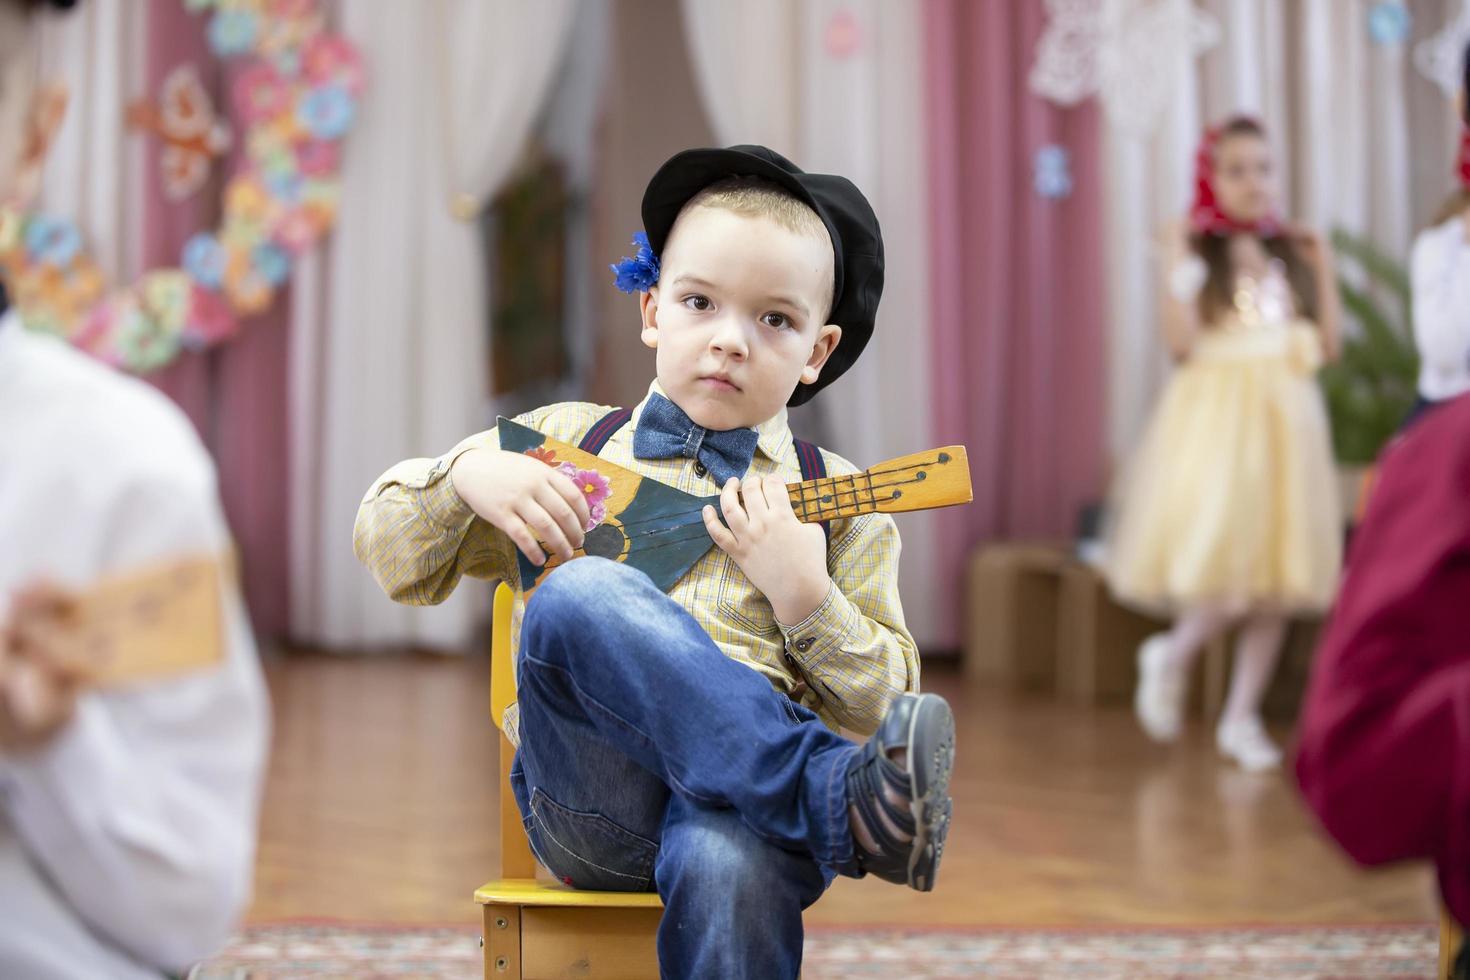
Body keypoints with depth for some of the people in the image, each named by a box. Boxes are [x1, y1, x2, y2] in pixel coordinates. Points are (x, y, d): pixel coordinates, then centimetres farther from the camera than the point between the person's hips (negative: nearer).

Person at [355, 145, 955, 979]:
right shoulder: (566, 443, 18)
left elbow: (878, 706, 12)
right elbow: (392, 558, 19)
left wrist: (803, 595, -6)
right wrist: (468, 473, -1)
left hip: (754, 775, -2)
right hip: (593, 798, 2)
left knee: (728, 865, -41)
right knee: (578, 600, -32)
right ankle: (838, 795, -33)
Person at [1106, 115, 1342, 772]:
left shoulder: (1293, 252, 12)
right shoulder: (1195, 248, 0)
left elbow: (1328, 345, 7)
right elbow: (1181, 343, -11)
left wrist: (1322, 271, 4)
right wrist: (1178, 268, -17)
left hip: (1286, 421, 5)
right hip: (1216, 419, -4)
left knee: (1274, 570, 4)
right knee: (1221, 555, -15)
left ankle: (1242, 715, 13)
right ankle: (1171, 654, 16)